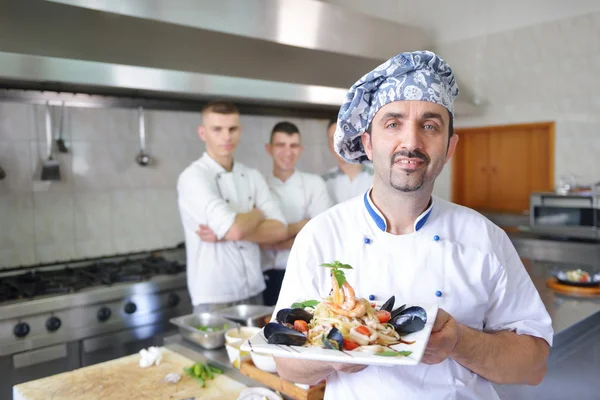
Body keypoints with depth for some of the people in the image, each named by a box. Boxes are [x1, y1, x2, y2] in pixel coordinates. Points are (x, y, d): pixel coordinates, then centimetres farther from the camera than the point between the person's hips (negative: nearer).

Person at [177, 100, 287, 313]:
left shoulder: (252, 176, 4)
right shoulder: (193, 177, -14)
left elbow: (279, 230, -5)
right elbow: (235, 229, -26)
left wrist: (226, 234, -16)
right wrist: (258, 214, -5)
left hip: (255, 292, 6)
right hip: (214, 297, -5)